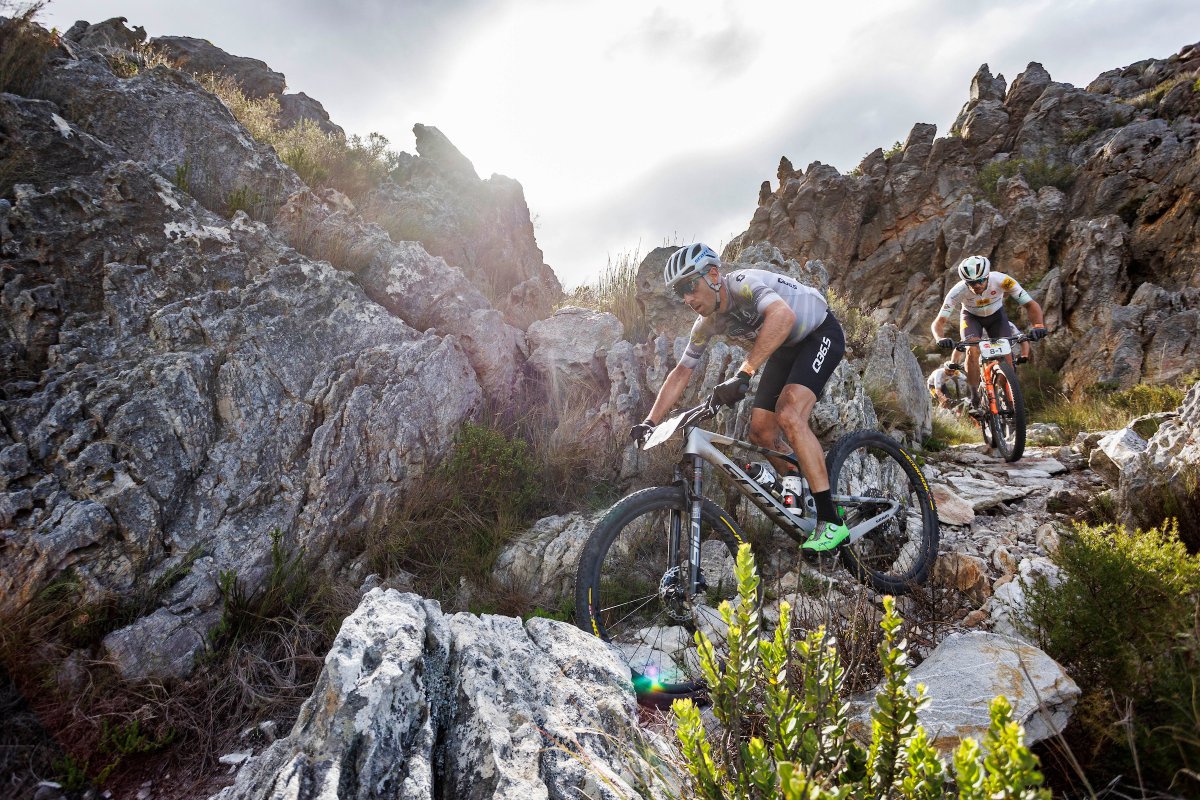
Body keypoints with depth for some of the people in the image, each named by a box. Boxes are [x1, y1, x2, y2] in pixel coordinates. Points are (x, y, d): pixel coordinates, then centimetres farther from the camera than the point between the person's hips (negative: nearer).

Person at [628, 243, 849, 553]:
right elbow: (682, 371, 0)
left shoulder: (744, 283, -32)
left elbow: (783, 316, -52)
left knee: (789, 418, -27)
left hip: (820, 333, -8)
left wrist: (742, 375, -58)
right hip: (785, 349, 8)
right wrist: (650, 421, -8)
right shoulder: (707, 323, -8)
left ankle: (831, 521, -21)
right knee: (760, 431, -2)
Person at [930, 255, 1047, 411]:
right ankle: (974, 397, -12)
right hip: (971, 317, -1)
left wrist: (1037, 326, -50)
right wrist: (940, 339, -59)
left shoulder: (1002, 280, -35)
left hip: (996, 315, 1)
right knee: (972, 351, -28)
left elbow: (1031, 305, -30)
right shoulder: (958, 291, -35)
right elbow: (938, 322, -36)